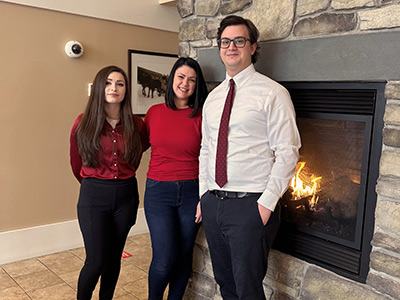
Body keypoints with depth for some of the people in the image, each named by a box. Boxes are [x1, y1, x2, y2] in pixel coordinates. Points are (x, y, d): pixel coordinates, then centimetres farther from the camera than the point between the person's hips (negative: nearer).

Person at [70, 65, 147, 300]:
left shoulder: (136, 124, -1)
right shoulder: (84, 124, -6)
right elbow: (77, 164, 9)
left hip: (126, 195, 2)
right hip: (93, 195, -2)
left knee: (114, 258, 12)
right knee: (96, 261, -3)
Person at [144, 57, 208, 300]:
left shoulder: (201, 116, -2)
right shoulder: (154, 113, 4)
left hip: (191, 192, 0)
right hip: (158, 191, 0)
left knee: (184, 255, 11)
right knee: (164, 258, -4)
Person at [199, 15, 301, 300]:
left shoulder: (272, 93, -8)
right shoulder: (213, 97, 12)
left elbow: (287, 152, -11)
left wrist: (268, 203, -15)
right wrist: (203, 194, 12)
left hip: (251, 205, -6)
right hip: (212, 203, 7)